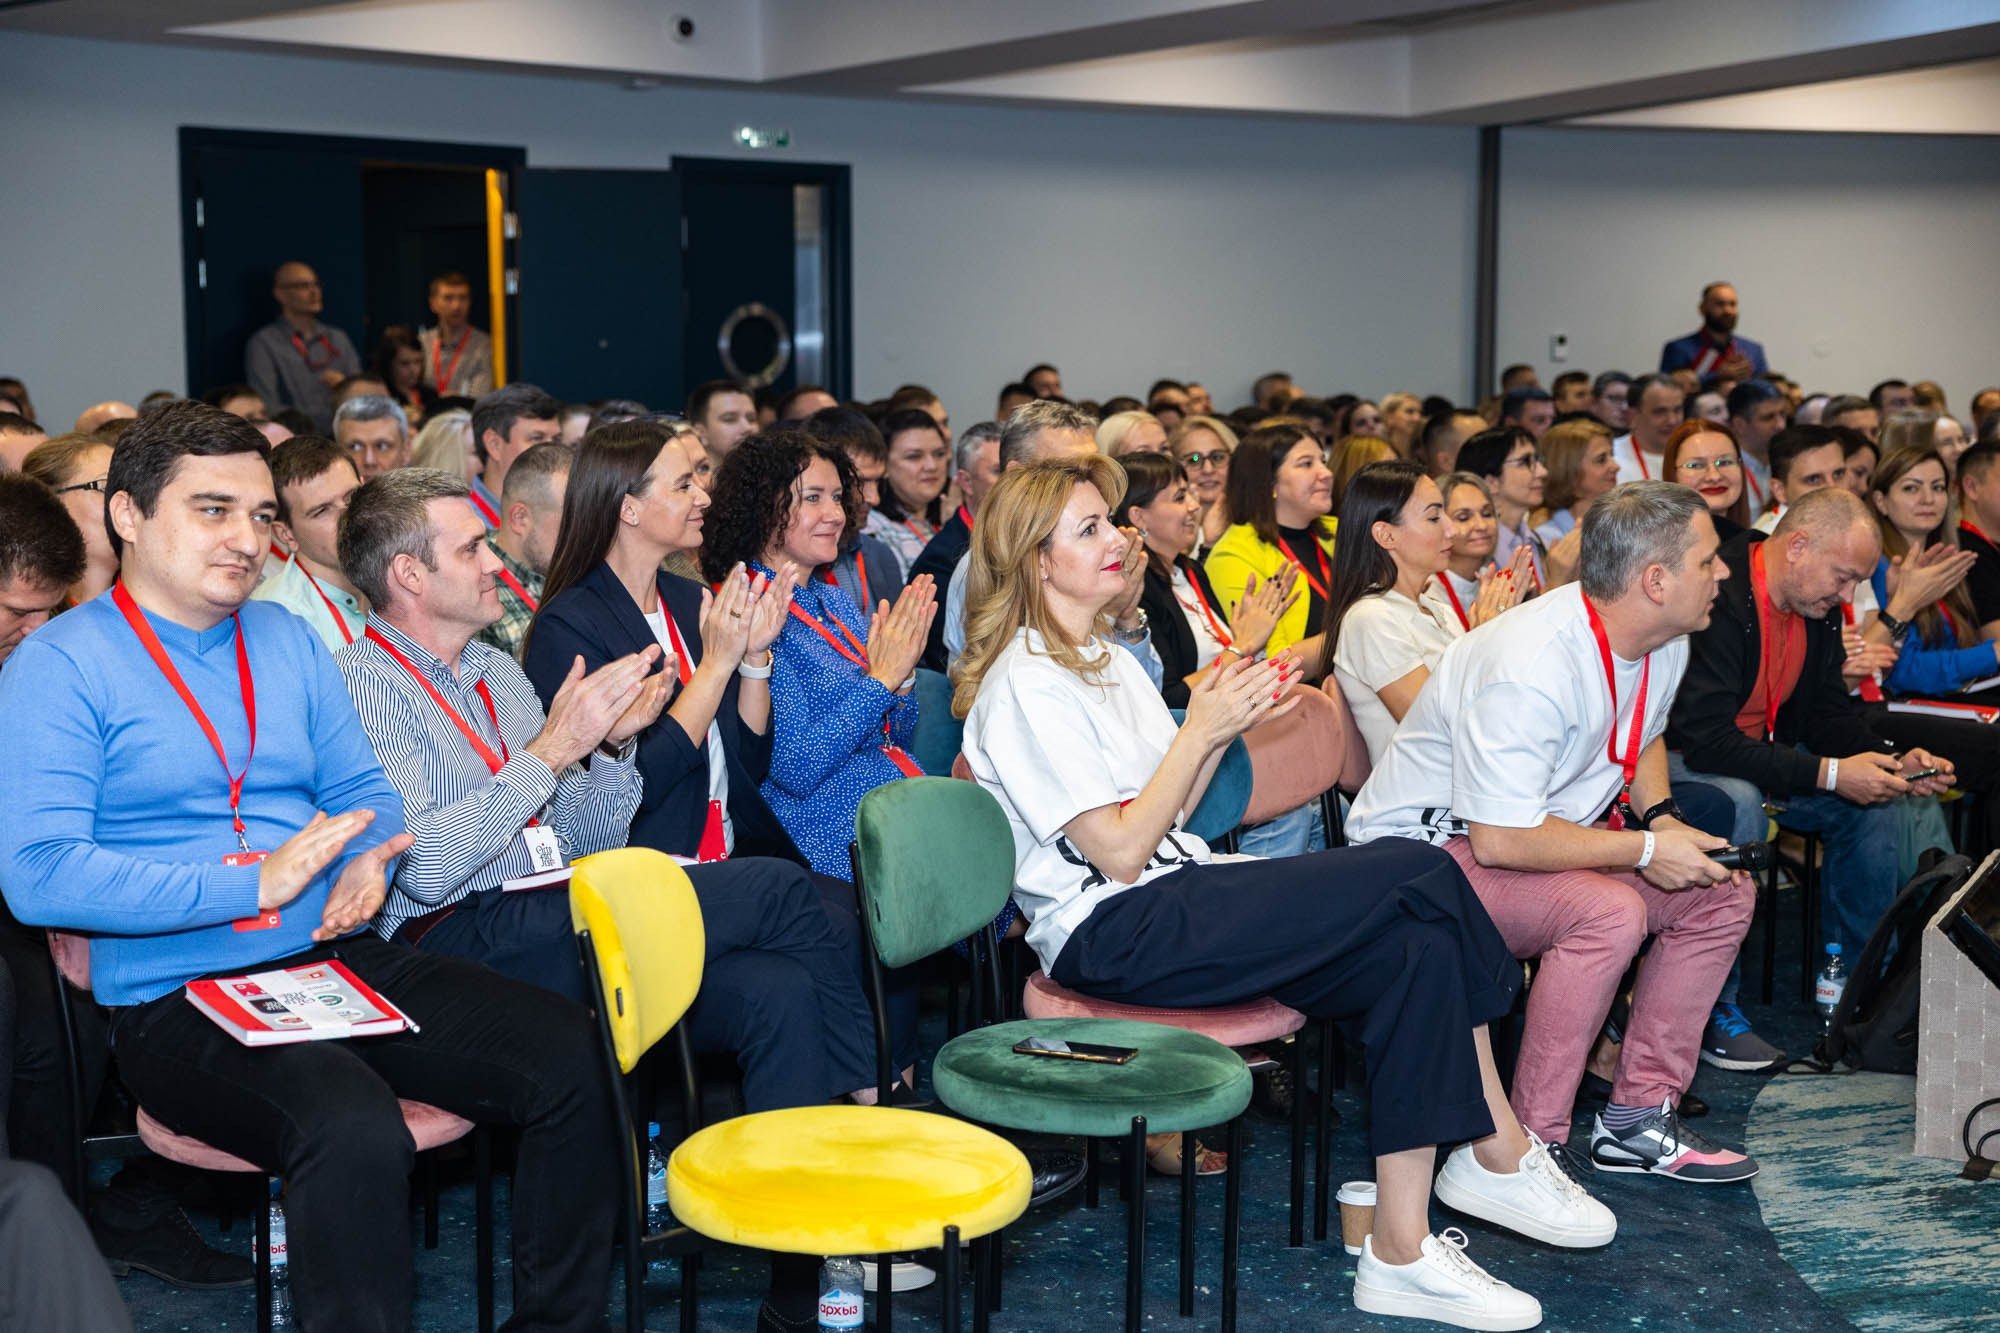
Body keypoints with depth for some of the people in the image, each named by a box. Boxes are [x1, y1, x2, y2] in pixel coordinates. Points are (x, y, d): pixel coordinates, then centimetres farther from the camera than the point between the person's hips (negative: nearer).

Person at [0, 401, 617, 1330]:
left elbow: (365, 790, 20)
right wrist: (256, 885, -19)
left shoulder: (288, 641, 16)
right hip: (179, 1002, -6)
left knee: (573, 1058, -12)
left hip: (340, 961, 6)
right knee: (354, 1128, -36)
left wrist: (367, 863, -5)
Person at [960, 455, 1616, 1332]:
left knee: (1419, 950, -15)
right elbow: (1119, 851, -15)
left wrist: (1221, 730, 3)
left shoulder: (1106, 660, 20)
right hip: (1113, 938, -9)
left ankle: (1402, 1250, -13)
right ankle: (1505, 1156, -6)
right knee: (1417, 874, -19)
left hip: (1176, 905, 9)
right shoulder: (1024, 686, -10)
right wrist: (1200, 728, -12)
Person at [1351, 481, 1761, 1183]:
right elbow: (1501, 840, -31)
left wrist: (1661, 817, 1)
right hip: (1427, 848, -9)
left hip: (1541, 830, 10)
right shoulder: (1530, 668, -31)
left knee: (1724, 892, -1)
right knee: (1609, 912, -33)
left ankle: (1638, 1115, 4)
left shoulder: (1665, 643, -1)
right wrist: (1645, 849, -23)